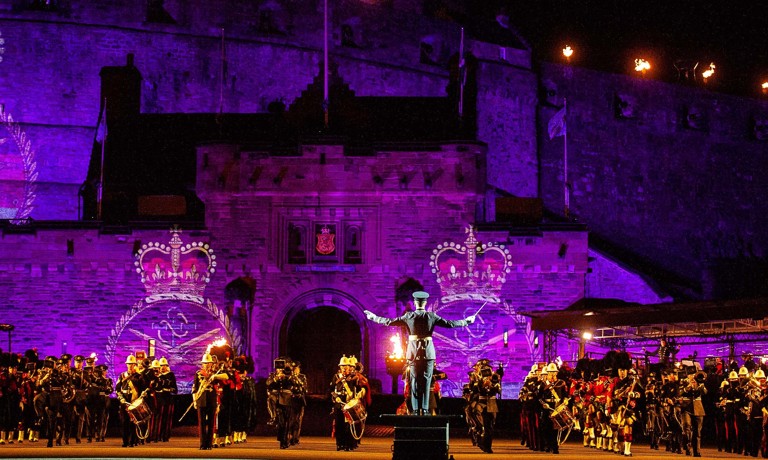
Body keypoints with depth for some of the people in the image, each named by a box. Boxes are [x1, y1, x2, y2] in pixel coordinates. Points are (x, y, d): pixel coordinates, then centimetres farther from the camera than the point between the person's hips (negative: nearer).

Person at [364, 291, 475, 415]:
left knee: (415, 381, 5)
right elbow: (450, 323, -2)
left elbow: (389, 322, 1)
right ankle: (425, 409, 0)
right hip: (428, 352, 0)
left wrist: (374, 317, 14)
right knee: (426, 381, 3)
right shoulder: (432, 316, -4)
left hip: (413, 352, 0)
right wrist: (466, 322, 10)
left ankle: (416, 410, 2)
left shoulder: (409, 316, -3)